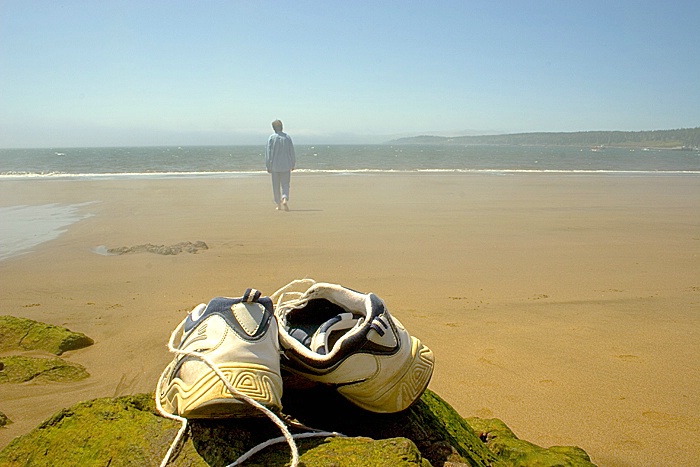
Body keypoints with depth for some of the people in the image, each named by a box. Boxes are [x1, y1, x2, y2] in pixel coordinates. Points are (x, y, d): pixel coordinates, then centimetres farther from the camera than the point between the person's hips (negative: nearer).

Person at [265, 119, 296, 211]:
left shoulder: (271, 137, -5)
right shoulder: (287, 137, 0)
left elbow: (268, 153, -4)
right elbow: (292, 152, 2)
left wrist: (268, 166, 2)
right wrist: (293, 165, 11)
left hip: (275, 166, -1)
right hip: (286, 166, 1)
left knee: (276, 186, 9)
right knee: (285, 184, 6)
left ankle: (279, 204, 13)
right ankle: (285, 199, -19)